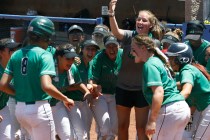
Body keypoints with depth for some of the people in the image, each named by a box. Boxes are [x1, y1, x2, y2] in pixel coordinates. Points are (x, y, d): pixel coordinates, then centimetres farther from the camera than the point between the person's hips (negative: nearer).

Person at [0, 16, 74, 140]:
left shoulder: (16, 55, 7)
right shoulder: (44, 55, -12)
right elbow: (46, 86, -24)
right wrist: (66, 99, -11)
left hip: (20, 109, 7)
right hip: (39, 109, -7)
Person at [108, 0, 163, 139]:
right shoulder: (129, 36, -8)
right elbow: (116, 31, -31)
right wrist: (112, 13, -46)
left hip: (142, 90, -1)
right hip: (123, 88, 1)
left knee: (141, 127, 4)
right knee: (122, 126, 11)